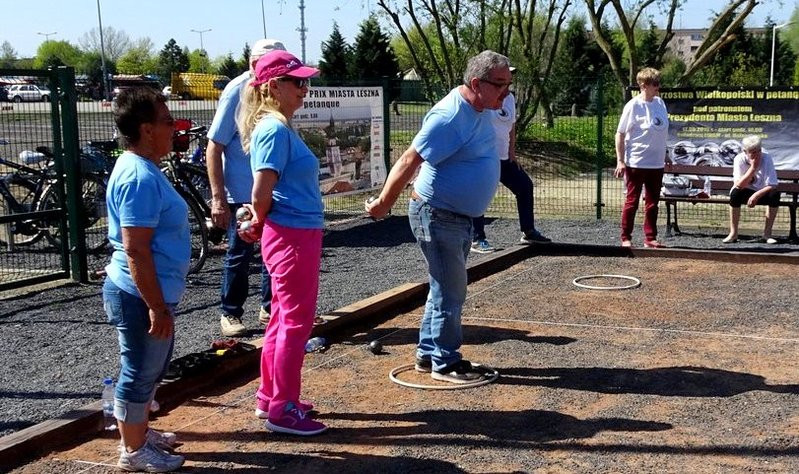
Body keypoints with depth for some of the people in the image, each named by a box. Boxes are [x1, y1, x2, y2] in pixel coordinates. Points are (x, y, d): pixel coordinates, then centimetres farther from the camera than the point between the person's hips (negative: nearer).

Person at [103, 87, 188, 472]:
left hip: (148, 293, 10)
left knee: (149, 369, 23)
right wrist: (156, 306, -24)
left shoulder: (141, 168, 9)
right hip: (141, 296, -10)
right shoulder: (140, 177, -23)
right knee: (140, 373, 4)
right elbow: (136, 249, -26)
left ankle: (139, 431, 39)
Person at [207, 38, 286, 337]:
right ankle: (230, 313, 20)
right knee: (240, 255, 4)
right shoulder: (237, 92, -13)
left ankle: (269, 308, 28)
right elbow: (214, 149, -13)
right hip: (242, 194, -6)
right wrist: (218, 198, -17)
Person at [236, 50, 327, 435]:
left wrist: (260, 225, 7)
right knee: (296, 322, 0)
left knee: (283, 320, 18)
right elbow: (261, 194, -21)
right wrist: (261, 225, -4)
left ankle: (269, 397, 30)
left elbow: (265, 194, 18)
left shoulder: (279, 127, 12)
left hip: (295, 236, 10)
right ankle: (283, 410, 10)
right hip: (292, 237, -10)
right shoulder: (275, 130, -17)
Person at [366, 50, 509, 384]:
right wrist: (383, 204, -18)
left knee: (445, 289, 17)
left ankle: (428, 355, 28)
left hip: (459, 216, 10)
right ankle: (445, 363, 11)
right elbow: (409, 160, -23)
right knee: (450, 292, -1)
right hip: (437, 216, -10)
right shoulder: (451, 116, -24)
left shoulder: (479, 111, 6)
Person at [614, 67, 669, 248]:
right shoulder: (633, 106, -12)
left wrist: (665, 155, 19)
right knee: (632, 202, 1)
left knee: (652, 203, 10)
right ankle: (625, 238, 10)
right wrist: (620, 161, -14)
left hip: (656, 163, 6)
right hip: (636, 163, -6)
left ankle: (650, 238, 17)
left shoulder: (660, 103, 7)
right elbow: (620, 134, -9)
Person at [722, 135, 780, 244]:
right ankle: (733, 233, -25)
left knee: (775, 194, -30)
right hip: (745, 193, -1)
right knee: (735, 193, -34)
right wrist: (753, 168, -30)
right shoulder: (739, 159, -17)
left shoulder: (767, 159, -16)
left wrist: (756, 195, -34)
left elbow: (772, 186, -21)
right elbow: (738, 185, -26)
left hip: (761, 193, 1)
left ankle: (767, 233, -19)